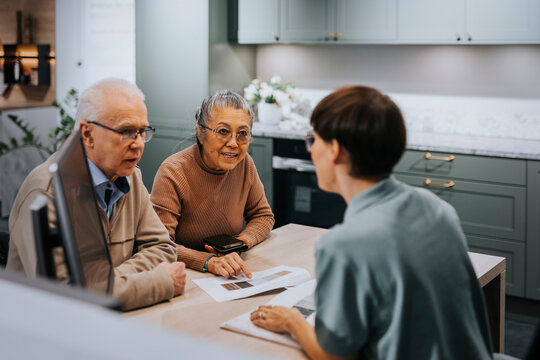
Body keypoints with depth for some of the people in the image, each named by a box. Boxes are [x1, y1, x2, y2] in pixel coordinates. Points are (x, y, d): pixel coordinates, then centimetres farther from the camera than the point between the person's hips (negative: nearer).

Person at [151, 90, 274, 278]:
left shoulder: (244, 164, -1)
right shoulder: (172, 173, -16)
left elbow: (263, 216, 12)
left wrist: (242, 241, -9)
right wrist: (209, 261, -36)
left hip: (230, 276, 5)